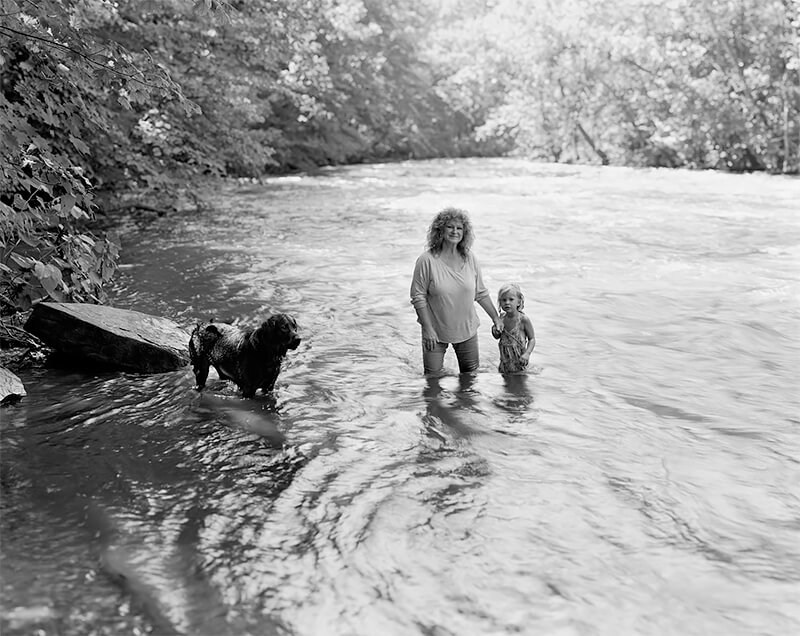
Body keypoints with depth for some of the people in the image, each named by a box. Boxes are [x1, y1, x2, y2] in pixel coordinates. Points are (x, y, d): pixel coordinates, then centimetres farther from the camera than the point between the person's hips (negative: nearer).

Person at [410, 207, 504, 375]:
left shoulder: (469, 258, -2)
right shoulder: (427, 260, -16)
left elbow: (481, 293, 8)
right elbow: (418, 297, -13)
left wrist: (496, 318, 10)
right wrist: (428, 329, -16)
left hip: (467, 329, 4)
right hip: (436, 331, -4)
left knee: (471, 374, 15)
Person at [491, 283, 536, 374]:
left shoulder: (523, 319, -16)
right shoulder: (502, 318, -1)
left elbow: (532, 339, -10)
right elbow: (497, 337, 14)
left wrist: (527, 354, -24)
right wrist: (495, 331, -9)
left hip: (519, 361, -5)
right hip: (505, 360, 5)